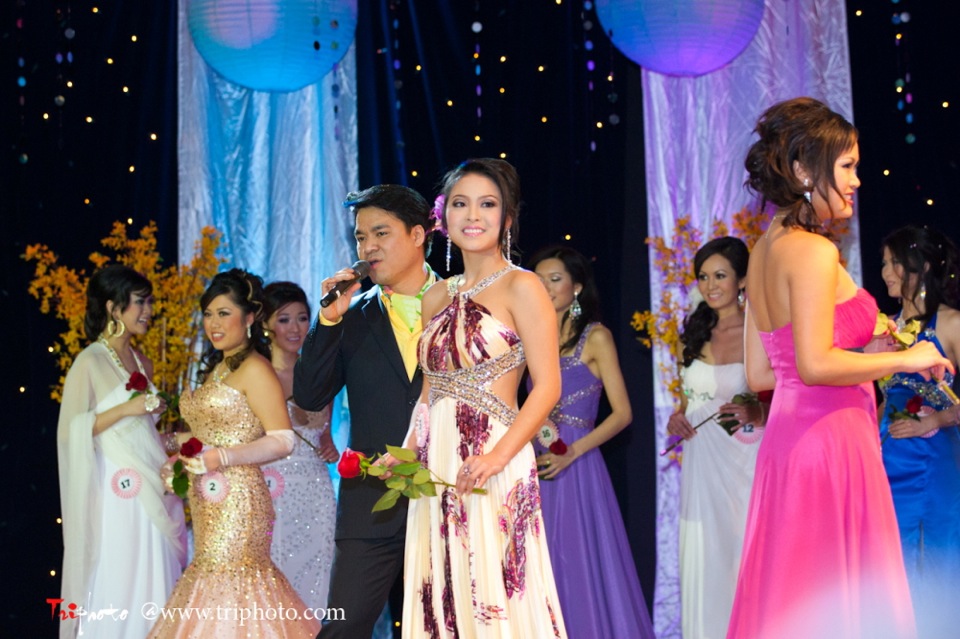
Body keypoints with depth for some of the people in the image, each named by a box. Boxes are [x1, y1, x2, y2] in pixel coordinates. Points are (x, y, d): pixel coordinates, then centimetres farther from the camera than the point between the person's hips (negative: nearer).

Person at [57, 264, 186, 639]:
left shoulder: (142, 363, 14)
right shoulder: (90, 362, -7)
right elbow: (70, 430, -13)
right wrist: (125, 409, -19)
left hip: (154, 491, 7)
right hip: (116, 493, -7)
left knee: (156, 586, 5)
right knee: (115, 593, -5)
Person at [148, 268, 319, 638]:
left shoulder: (255, 368, -10)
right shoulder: (215, 369, 16)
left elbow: (282, 441, -16)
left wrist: (222, 458, -24)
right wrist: (183, 461, 10)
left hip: (237, 501, -8)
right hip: (209, 501, 8)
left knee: (226, 587, -9)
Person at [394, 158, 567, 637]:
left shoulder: (520, 288, -3)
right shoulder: (437, 297, 14)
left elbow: (547, 386, -10)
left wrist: (497, 455, -20)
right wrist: (407, 452, 4)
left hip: (494, 469, -6)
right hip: (436, 468, 6)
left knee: (496, 597, -6)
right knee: (442, 597, 7)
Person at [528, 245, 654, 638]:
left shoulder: (595, 337, -2)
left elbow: (622, 413, -7)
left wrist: (574, 452, -17)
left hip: (575, 468, -5)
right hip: (535, 466, 5)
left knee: (582, 565, -4)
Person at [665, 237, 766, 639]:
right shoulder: (696, 334, 11)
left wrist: (756, 413, -23)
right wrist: (677, 419, 2)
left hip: (744, 466, -5)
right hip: (701, 468, 5)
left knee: (744, 566, -3)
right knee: (702, 568, 5)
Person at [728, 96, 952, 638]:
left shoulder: (765, 251, 14)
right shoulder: (814, 252, -13)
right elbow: (815, 365, -22)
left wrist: (862, 358, 19)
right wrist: (905, 360, -10)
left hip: (787, 439, 9)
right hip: (831, 438, -9)